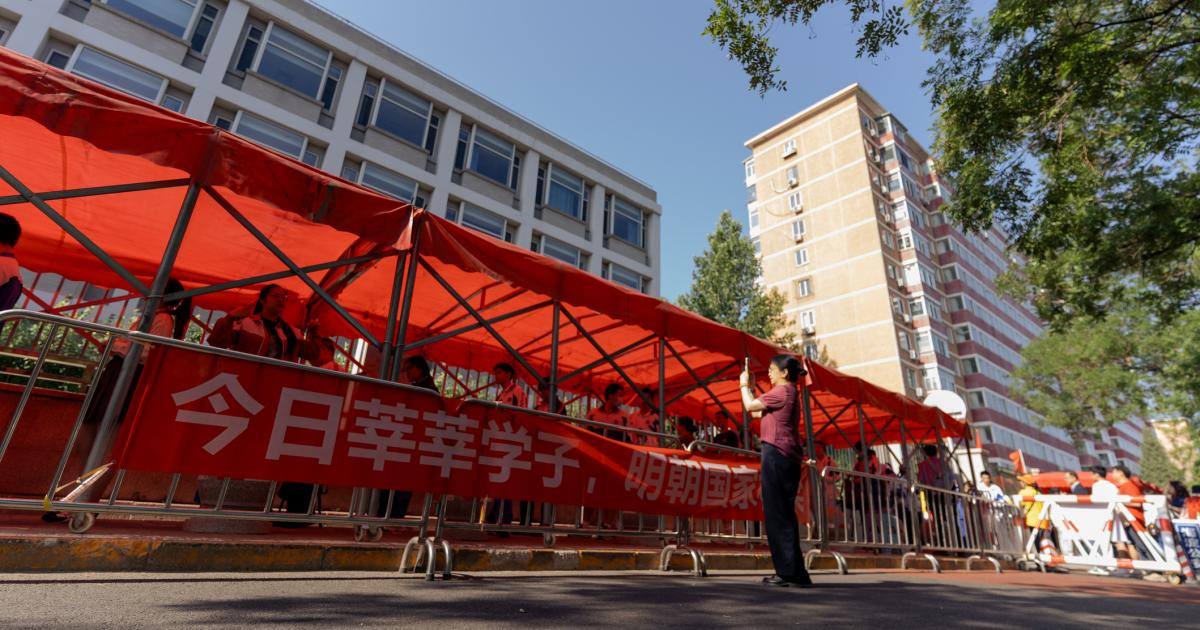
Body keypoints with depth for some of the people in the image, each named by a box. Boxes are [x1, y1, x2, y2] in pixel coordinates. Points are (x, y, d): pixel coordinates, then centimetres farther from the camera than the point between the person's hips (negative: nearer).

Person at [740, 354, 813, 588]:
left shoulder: (782, 391, -8)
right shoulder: (789, 392, 21)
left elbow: (750, 405, -4)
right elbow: (759, 407, 23)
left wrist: (744, 385, 11)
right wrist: (750, 387, 24)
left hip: (776, 454, -10)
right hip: (787, 456, 10)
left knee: (777, 512, -8)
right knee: (784, 513, 11)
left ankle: (789, 572, -6)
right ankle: (793, 572, 15)